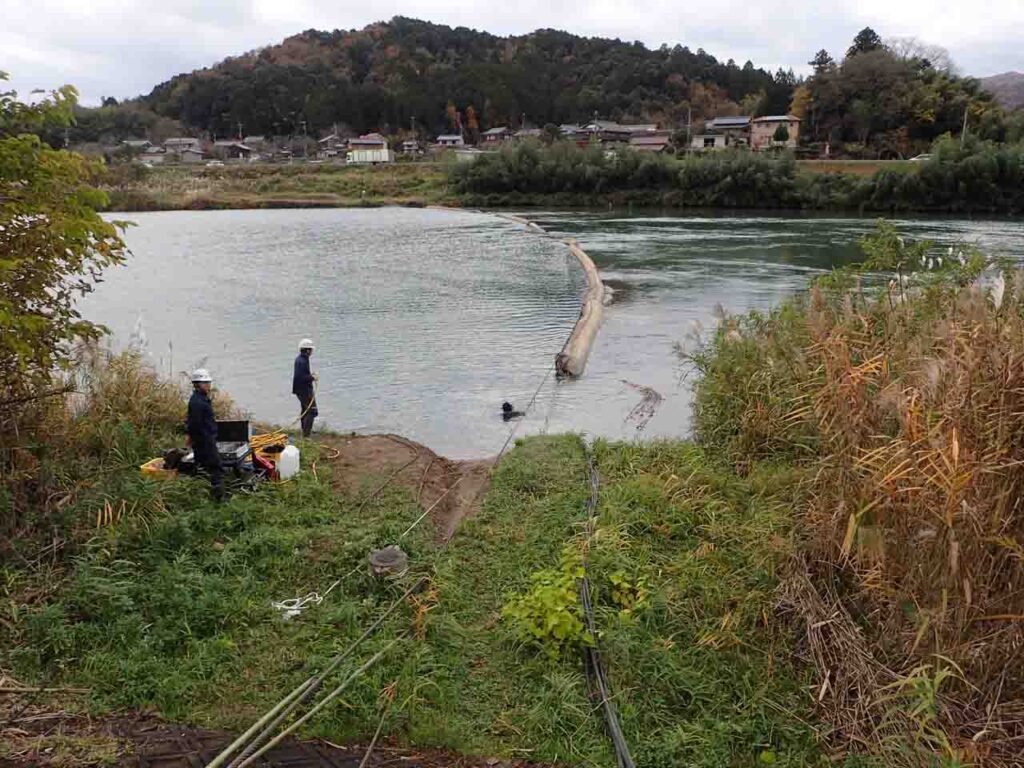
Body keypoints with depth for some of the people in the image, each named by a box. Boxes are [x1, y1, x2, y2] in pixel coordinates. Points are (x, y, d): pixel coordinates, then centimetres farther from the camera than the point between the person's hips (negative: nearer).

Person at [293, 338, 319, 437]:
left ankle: (305, 431, 40)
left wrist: (310, 374, 11)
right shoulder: (302, 361, -24)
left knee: (304, 410, 25)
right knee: (312, 411, -9)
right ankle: (306, 434, -10)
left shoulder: (300, 359, 9)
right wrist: (312, 378, -20)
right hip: (304, 389, -11)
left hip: (301, 389, 11)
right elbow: (300, 377, -29)